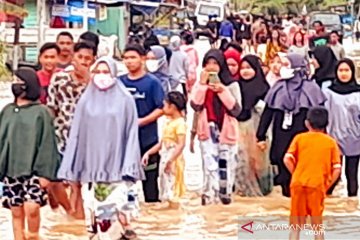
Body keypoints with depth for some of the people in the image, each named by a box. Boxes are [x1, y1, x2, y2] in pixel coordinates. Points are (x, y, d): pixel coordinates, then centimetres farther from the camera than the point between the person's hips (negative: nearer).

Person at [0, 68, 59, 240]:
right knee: (16, 213, 5)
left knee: (31, 208, -17)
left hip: (33, 170, -4)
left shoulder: (40, 112, -3)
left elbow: (47, 144, -6)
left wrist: (45, 172, -11)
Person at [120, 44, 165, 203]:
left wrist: (142, 121, -17)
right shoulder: (120, 82, 6)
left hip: (147, 137, -4)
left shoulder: (152, 82, -4)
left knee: (149, 174, 4)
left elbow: (161, 108, -8)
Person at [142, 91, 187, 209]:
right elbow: (161, 143, 19)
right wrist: (148, 153, 13)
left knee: (172, 187, -6)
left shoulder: (180, 123, -13)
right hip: (165, 159, 9)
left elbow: (181, 145, -21)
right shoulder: (168, 123, 15)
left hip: (174, 161, -9)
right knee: (166, 187, 12)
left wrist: (170, 160, -27)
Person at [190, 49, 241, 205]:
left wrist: (223, 91, -17)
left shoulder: (232, 84, 1)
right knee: (210, 164, -9)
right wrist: (202, 84, -12)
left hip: (227, 130, 0)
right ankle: (209, 195, -10)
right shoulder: (200, 84, 7)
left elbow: (236, 110, -7)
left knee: (226, 164, 6)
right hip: (208, 129, 0)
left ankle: (225, 193, 20)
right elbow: (195, 106, -7)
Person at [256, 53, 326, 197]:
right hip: (281, 139, 2)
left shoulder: (310, 88, 0)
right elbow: (267, 113, 7)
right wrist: (261, 136, 3)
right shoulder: (278, 88, 6)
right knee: (284, 171, 2)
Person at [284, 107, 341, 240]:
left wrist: (296, 175, 6)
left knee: (296, 225, 10)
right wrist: (327, 185, 8)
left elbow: (287, 160, -6)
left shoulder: (299, 138, 5)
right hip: (317, 185, -1)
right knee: (317, 225, 9)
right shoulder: (330, 142, 5)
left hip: (298, 184, 1)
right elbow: (337, 169, -2)